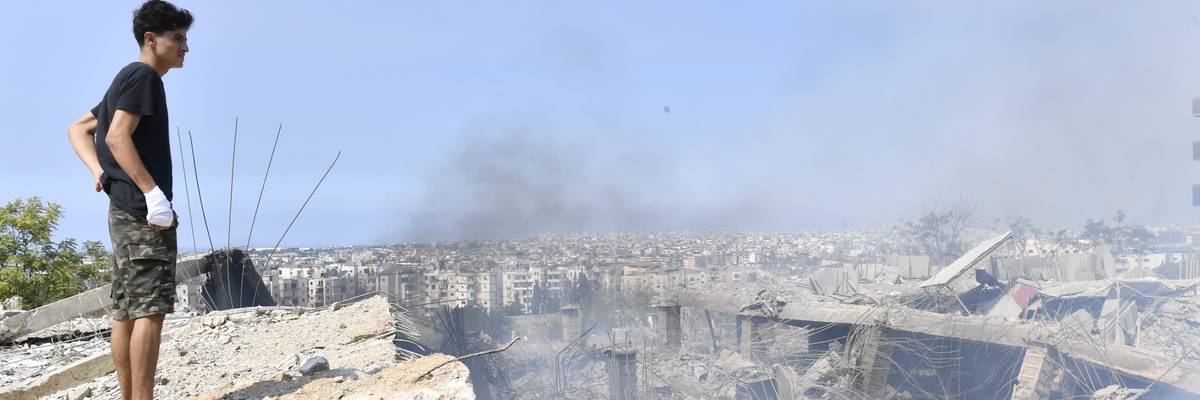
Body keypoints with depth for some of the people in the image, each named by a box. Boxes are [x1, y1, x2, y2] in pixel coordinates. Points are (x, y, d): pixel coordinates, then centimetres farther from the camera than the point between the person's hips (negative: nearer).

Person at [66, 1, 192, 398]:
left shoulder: (125, 80, 23)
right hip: (142, 209, -10)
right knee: (150, 308, -13)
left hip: (124, 210, 10)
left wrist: (98, 171, 9)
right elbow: (118, 136, -17)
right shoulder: (143, 75, -6)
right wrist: (153, 192, -20)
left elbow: (78, 129, 25)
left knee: (126, 311, 7)